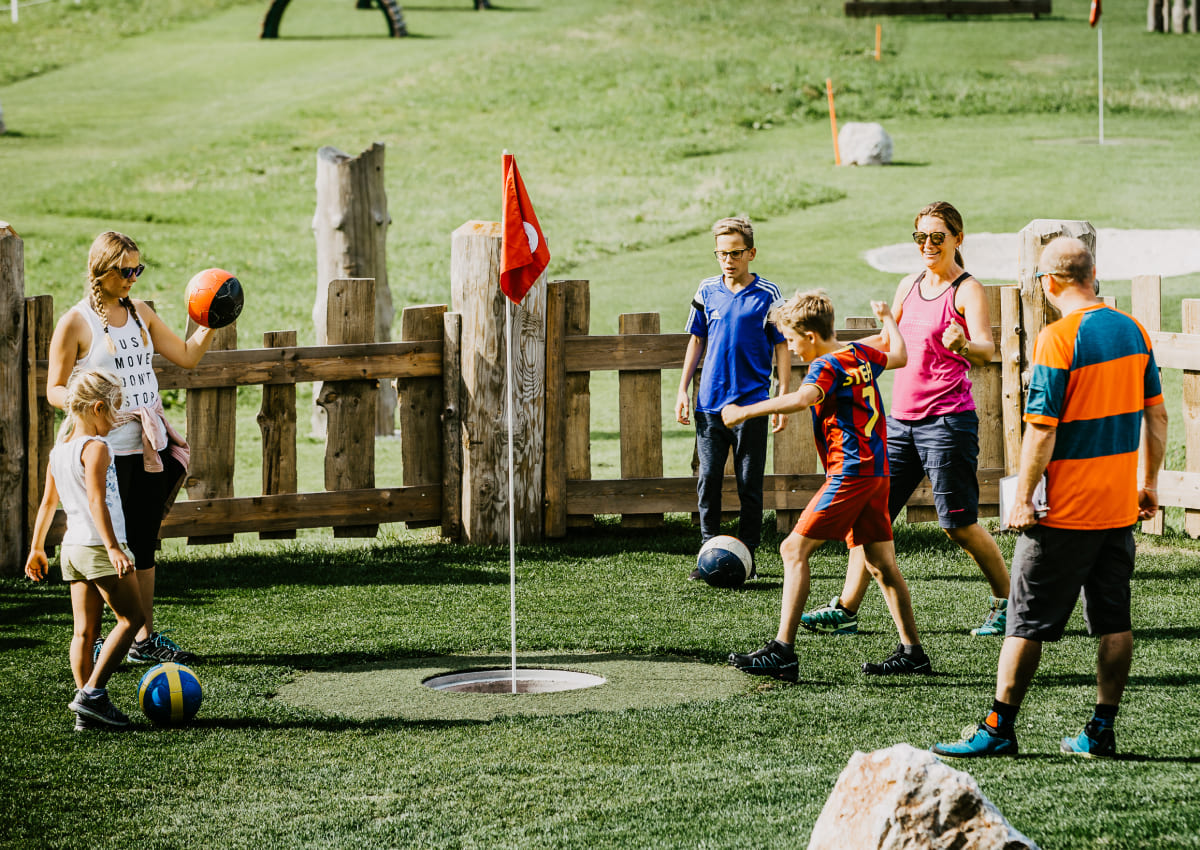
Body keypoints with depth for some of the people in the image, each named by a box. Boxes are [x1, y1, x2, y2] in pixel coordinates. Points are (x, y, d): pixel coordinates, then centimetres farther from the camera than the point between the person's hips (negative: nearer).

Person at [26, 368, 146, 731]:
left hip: (72, 547, 8)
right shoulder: (96, 449, -13)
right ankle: (92, 693, -9)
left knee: (85, 629, 7)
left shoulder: (58, 450, 13)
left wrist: (37, 547, 25)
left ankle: (87, 712, 6)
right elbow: (96, 502, -22)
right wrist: (113, 547, -26)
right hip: (99, 545, -8)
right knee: (131, 617, -1)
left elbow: (48, 502, 18)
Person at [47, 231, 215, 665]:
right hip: (107, 450, -6)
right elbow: (54, 389, -6)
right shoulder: (76, 322, -7)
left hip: (150, 446, 6)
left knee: (144, 546, 11)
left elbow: (187, 356, 16)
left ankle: (145, 639, 19)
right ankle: (90, 641, 7)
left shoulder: (140, 313, 12)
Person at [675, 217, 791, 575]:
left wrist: (783, 400, -6)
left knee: (749, 485, 2)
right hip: (709, 403, 3)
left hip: (751, 404, -3)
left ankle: (746, 555, 11)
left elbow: (782, 347, 0)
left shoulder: (767, 295, -3)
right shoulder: (707, 290, 7)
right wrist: (683, 390, 11)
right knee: (707, 481, 1)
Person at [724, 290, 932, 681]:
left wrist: (744, 412, -33)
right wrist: (888, 318, 48)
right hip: (876, 471, 9)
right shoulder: (860, 354, 12)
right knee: (881, 563, 14)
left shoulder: (827, 366, -13)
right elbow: (899, 356, 32)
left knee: (795, 550, -9)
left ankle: (783, 652, -14)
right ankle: (912, 652, 17)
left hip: (850, 472, -9)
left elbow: (804, 398, -34)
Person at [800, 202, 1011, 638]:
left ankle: (1006, 603, 13)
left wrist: (962, 345, -44)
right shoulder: (909, 287, 13)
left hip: (946, 420, -7)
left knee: (960, 525, -5)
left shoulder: (967, 290, -8)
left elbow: (986, 351, -23)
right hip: (900, 418, 7)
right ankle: (845, 610, 9)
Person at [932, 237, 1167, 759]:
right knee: (1114, 619, 10)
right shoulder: (1134, 332, 5)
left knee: (1028, 620, 2)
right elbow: (1155, 415, 11)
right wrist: (1148, 483, 19)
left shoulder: (1058, 339, -16)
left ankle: (998, 729, 6)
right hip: (1120, 506, 6)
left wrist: (1023, 498, -12)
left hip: (1066, 509, -6)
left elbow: (1041, 428, -18)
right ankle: (1101, 731, 12)